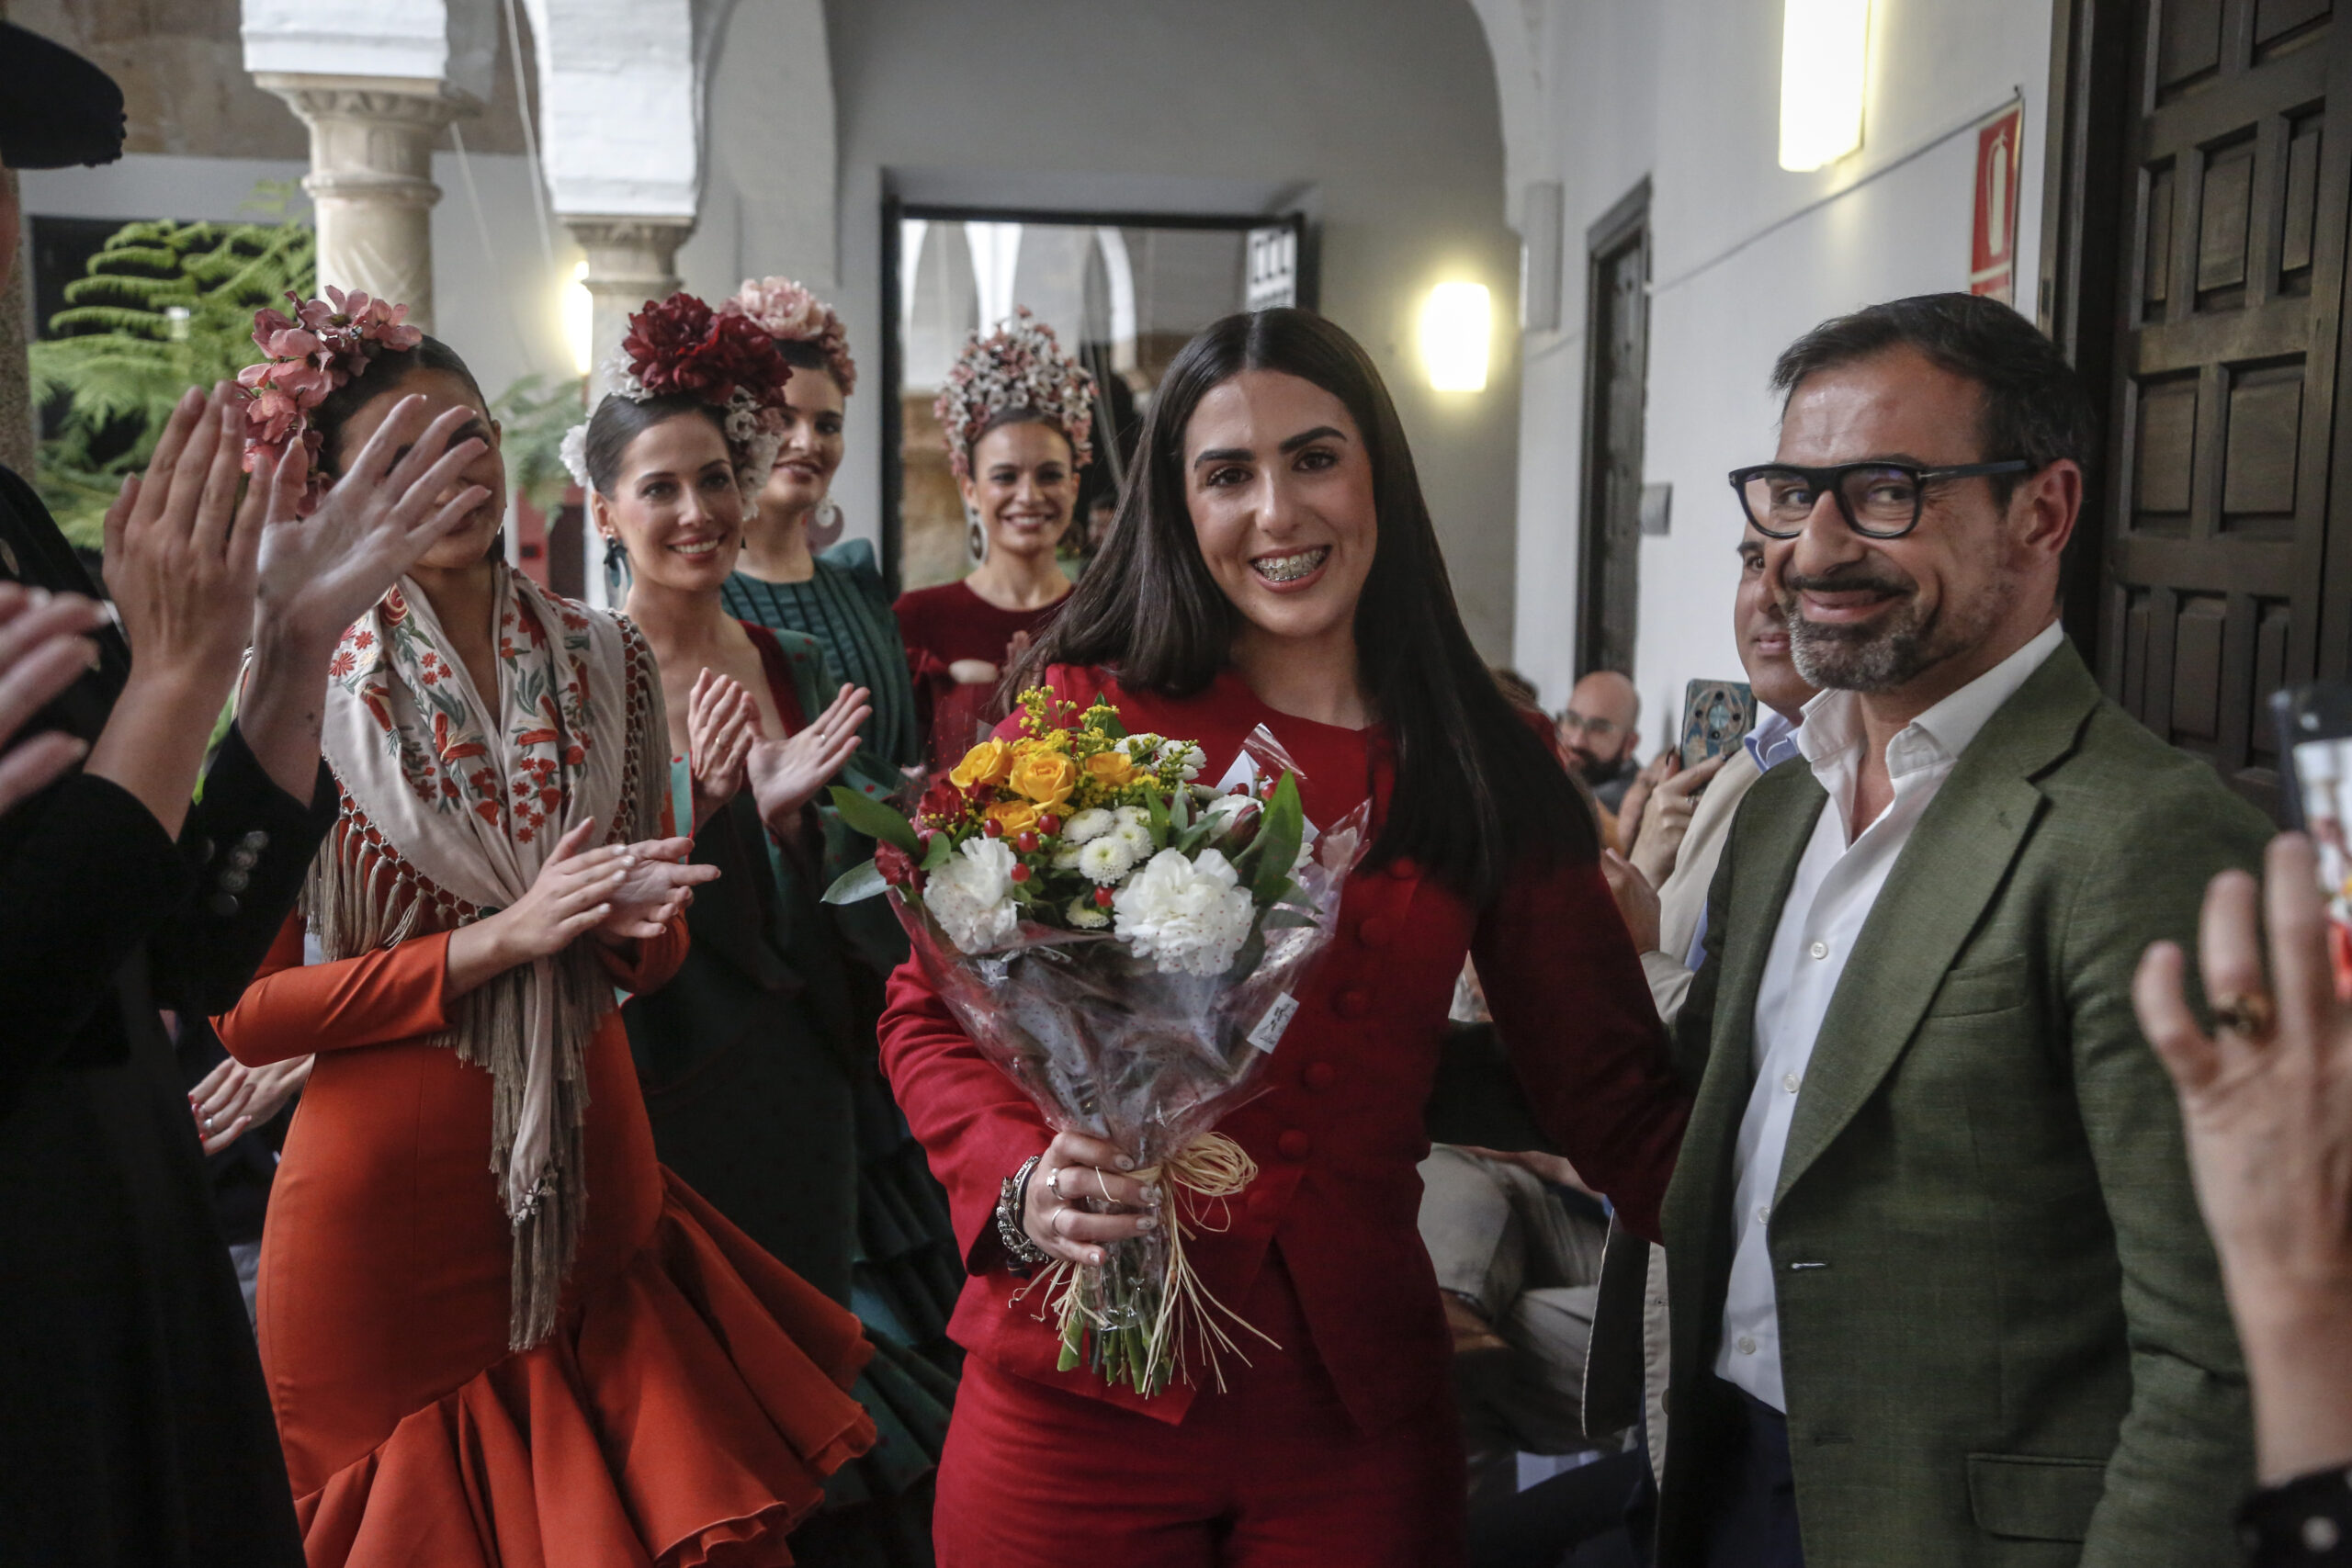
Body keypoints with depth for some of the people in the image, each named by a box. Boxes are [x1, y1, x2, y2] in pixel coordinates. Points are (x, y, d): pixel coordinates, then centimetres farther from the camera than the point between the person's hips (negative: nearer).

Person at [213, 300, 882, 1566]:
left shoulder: (605, 661, 4)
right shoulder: (303, 690, -9)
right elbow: (246, 1008, -11)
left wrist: (634, 919, -11)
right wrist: (500, 941, -17)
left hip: (592, 1176, 4)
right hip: (388, 1196, -4)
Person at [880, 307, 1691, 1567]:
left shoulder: (1486, 773, 2)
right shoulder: (1088, 713, -4)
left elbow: (1609, 1093, 5)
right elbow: (935, 1010, 0)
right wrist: (1025, 1187, -18)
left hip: (1356, 1412, 2)